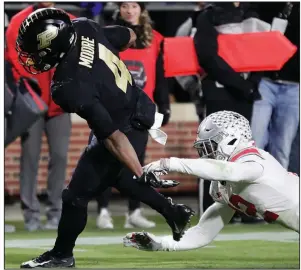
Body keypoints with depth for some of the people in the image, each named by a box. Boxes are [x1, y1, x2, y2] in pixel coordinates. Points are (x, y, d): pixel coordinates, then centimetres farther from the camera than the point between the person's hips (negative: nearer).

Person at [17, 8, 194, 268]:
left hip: (125, 131, -9)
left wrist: (142, 174, -25)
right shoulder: (84, 27, -15)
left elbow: (112, 137, -31)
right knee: (115, 175, 31)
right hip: (137, 108, 9)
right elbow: (129, 37, 5)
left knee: (77, 195, 7)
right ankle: (174, 212, 40)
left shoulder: (68, 86, -34)